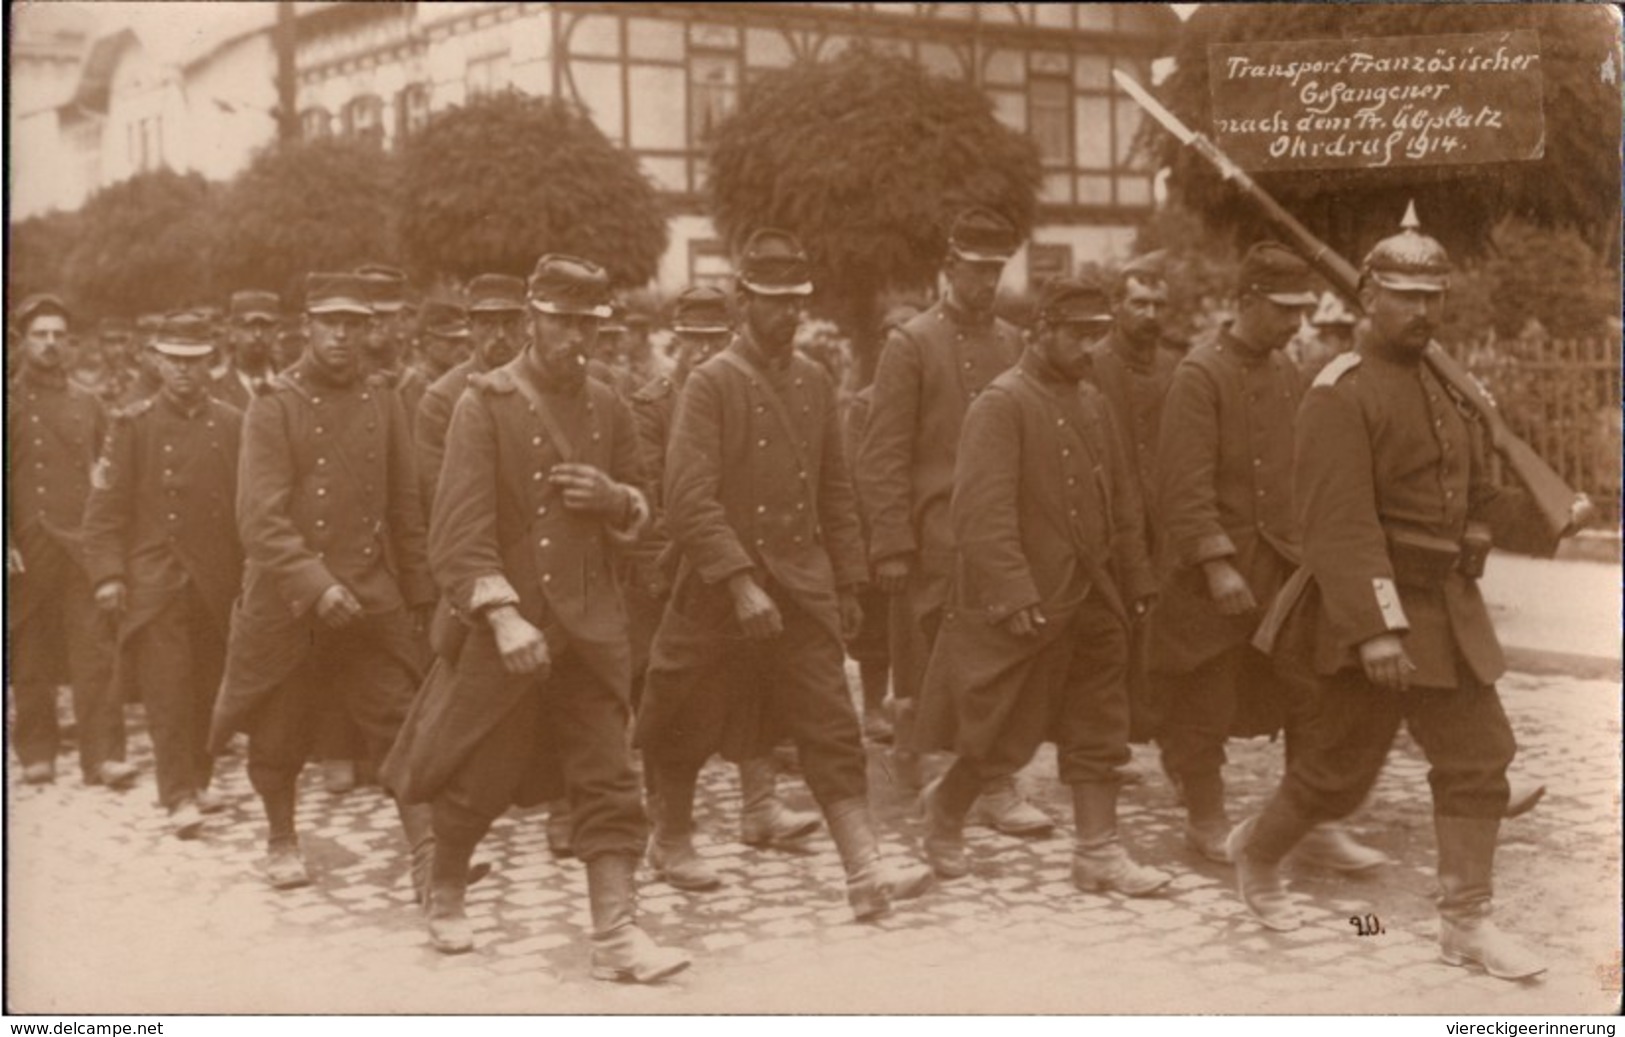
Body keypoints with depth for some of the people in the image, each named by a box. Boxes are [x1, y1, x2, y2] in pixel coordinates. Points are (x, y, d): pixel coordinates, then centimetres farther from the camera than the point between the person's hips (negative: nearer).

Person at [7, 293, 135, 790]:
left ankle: (103, 755, -8)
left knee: (96, 651, -7)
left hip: (83, 544, 2)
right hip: (26, 548, -1)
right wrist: (7, 543, -9)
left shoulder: (88, 405, 12)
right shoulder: (10, 403, 3)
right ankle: (36, 754, 15)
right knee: (30, 656, 5)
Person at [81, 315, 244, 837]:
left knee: (206, 689, 9)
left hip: (217, 581, 3)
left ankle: (196, 781, 23)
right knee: (168, 689, -7)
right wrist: (108, 573, -10)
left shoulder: (231, 425, 6)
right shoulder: (133, 425, 0)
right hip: (154, 582, -3)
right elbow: (106, 506, -2)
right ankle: (179, 796, -6)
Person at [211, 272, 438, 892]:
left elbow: (406, 508, 9)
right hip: (286, 603, -2)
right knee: (278, 737, 11)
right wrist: (316, 585, -25)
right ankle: (282, 842, 33)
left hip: (373, 600, 2)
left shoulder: (383, 403, 4)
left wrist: (418, 593, 10)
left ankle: (427, 854, -1)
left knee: (402, 727, -4)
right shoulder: (274, 408, -7)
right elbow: (260, 520, -15)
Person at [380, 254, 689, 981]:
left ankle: (614, 932, -1)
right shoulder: (485, 403, -8)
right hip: (504, 625, -4)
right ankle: (444, 894, 34)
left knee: (608, 778, -2)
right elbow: (461, 526, -15)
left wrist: (614, 498, -6)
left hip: (589, 624, 4)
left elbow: (640, 513, 19)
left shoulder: (607, 408, 8)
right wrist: (503, 615, -26)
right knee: (476, 778, 10)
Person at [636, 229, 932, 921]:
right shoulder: (710, 383, -10)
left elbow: (835, 492, 15)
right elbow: (690, 500, -18)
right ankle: (672, 844, 35)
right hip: (718, 594, -4)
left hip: (805, 590, 4)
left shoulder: (814, 382, 8)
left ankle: (866, 871, -8)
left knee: (833, 732, -5)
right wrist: (741, 583, -26)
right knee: (684, 732, 12)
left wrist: (848, 583, 12)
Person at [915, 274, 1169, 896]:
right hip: (1026, 605, -7)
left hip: (1094, 600, 7)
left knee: (1098, 730, 8)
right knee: (1005, 735, 3)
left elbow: (1121, 498, 15)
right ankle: (942, 809, 27)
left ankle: (1099, 852, 14)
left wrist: (1137, 581, 11)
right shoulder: (1002, 403, -13)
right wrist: (1014, 593, -25)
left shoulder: (1091, 403, 11)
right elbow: (983, 510, -20)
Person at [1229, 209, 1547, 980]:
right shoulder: (1341, 396, -15)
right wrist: (1376, 630, -27)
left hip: (1450, 611, 8)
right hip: (1377, 612, -8)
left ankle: (1466, 921, 14)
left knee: (1479, 760, 5)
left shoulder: (1444, 388, 14)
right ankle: (1255, 851, 30)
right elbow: (1341, 525, -22)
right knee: (1341, 767, 4)